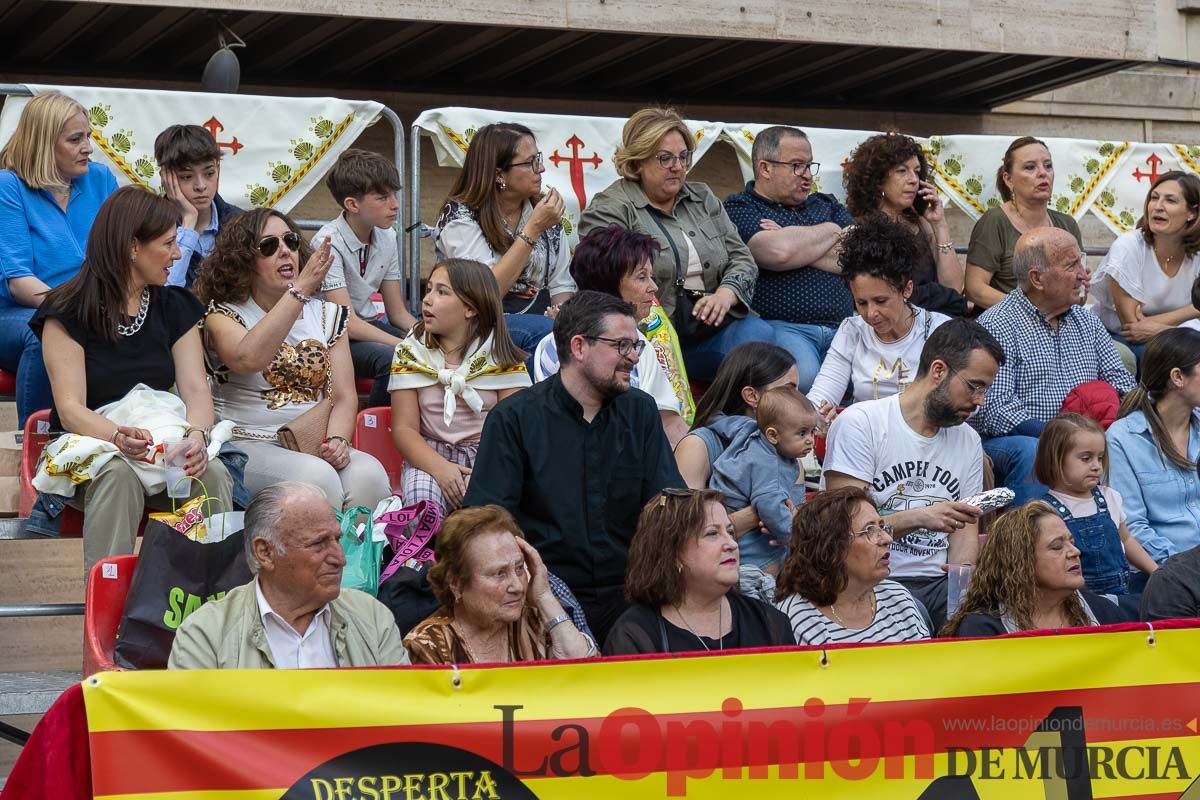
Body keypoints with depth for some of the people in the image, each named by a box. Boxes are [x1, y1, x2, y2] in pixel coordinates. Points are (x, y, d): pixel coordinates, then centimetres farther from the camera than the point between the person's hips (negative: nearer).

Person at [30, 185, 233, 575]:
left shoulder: (174, 308, 10)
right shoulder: (68, 313, -5)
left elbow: (196, 389, -1)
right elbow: (70, 409, -14)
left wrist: (197, 434, -25)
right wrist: (118, 437, -36)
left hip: (162, 451, 4)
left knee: (213, 472, -28)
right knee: (119, 474, -37)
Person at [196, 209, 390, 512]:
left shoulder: (326, 314, 17)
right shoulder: (223, 315, 3)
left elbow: (344, 396, 11)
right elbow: (249, 359, -21)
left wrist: (337, 440, -11)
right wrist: (299, 290, -21)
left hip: (314, 448, 4)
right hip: (248, 445, -4)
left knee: (368, 473, -28)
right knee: (316, 477, -34)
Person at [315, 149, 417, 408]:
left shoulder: (387, 238, 2)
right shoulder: (328, 243, -20)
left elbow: (398, 313, 6)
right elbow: (347, 323, -25)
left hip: (369, 326, 7)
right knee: (392, 358, -32)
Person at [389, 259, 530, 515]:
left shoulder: (502, 357, 1)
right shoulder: (410, 352, 5)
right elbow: (404, 428, -1)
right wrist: (441, 468, -21)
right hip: (430, 455, 1)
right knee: (422, 499, -33)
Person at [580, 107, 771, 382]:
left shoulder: (703, 198, 21)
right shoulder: (608, 211, 2)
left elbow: (742, 259, 17)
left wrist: (725, 294, -7)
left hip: (715, 323, 5)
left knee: (759, 334, -27)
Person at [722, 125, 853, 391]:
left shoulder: (827, 205, 25)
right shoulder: (739, 209, 8)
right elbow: (778, 252, -13)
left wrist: (796, 244, 1)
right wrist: (831, 230, 7)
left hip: (842, 326, 5)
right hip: (780, 325, -5)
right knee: (803, 377, -37)